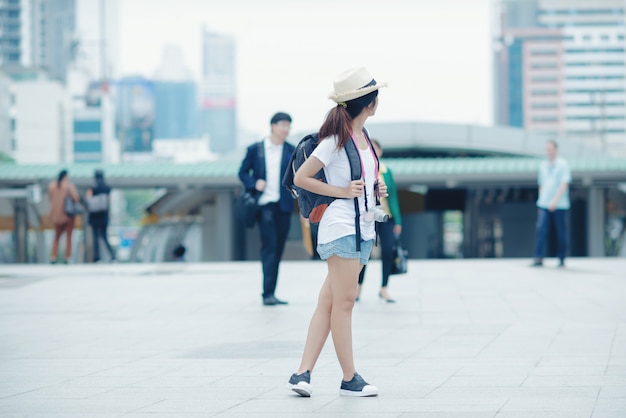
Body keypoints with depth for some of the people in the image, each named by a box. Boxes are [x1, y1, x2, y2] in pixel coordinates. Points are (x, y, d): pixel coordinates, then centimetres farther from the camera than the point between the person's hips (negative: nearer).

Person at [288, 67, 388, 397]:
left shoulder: (362, 136, 15)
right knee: (343, 301, -4)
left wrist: (375, 188, 10)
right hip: (341, 225, -9)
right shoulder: (336, 139, -10)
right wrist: (343, 192, -13)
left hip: (362, 227, 9)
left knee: (329, 302, 4)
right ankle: (350, 380, 0)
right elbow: (301, 178, -9)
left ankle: (303, 373, 2)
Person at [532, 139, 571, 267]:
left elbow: (564, 184, -12)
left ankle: (561, 260, 12)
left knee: (561, 233, 2)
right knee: (541, 229, -11)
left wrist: (555, 200, -22)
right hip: (544, 205, 4)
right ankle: (538, 258, -15)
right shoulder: (543, 165, 14)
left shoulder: (563, 164, -3)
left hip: (560, 205, -4)